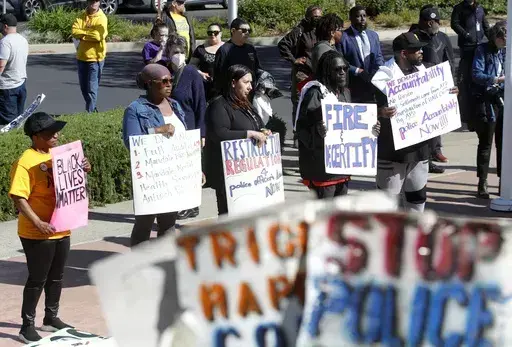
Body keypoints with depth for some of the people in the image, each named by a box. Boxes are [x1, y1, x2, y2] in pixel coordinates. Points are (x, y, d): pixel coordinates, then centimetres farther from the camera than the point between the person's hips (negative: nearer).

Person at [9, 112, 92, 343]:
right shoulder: (26, 162, -16)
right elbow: (18, 198, -21)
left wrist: (82, 170, 1)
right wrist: (37, 223, -28)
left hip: (61, 230, 7)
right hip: (37, 234, -7)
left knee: (56, 277, 17)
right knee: (37, 279, -1)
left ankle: (51, 318, 32)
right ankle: (27, 326, 10)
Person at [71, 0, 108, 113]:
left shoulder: (102, 18, -10)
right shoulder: (81, 17, 5)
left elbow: (98, 36, -23)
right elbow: (74, 32, -9)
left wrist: (83, 34, -11)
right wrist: (90, 33, -16)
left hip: (95, 58, -5)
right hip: (82, 57, 5)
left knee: (92, 88, -5)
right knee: (84, 87, 15)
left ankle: (90, 112, 1)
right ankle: (91, 107, 33)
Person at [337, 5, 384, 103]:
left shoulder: (373, 35, 15)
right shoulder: (343, 37, -3)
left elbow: (379, 57, 16)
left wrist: (378, 72, -5)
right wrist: (357, 71, -14)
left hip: (372, 86, 5)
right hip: (353, 87, -5)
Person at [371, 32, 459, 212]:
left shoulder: (425, 71, 6)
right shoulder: (384, 76, -16)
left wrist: (450, 93, -1)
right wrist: (380, 112, -40)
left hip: (419, 145, 7)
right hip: (392, 148, -7)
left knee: (418, 193, 17)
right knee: (388, 194, 2)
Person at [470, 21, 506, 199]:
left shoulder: (504, 52, 9)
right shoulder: (483, 50, -7)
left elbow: (506, 74, 15)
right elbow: (476, 75, -16)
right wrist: (496, 80, -28)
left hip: (502, 99, 5)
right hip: (486, 101, -5)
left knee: (503, 142, 9)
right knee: (485, 143, 0)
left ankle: (503, 180, 18)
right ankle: (482, 183, 6)